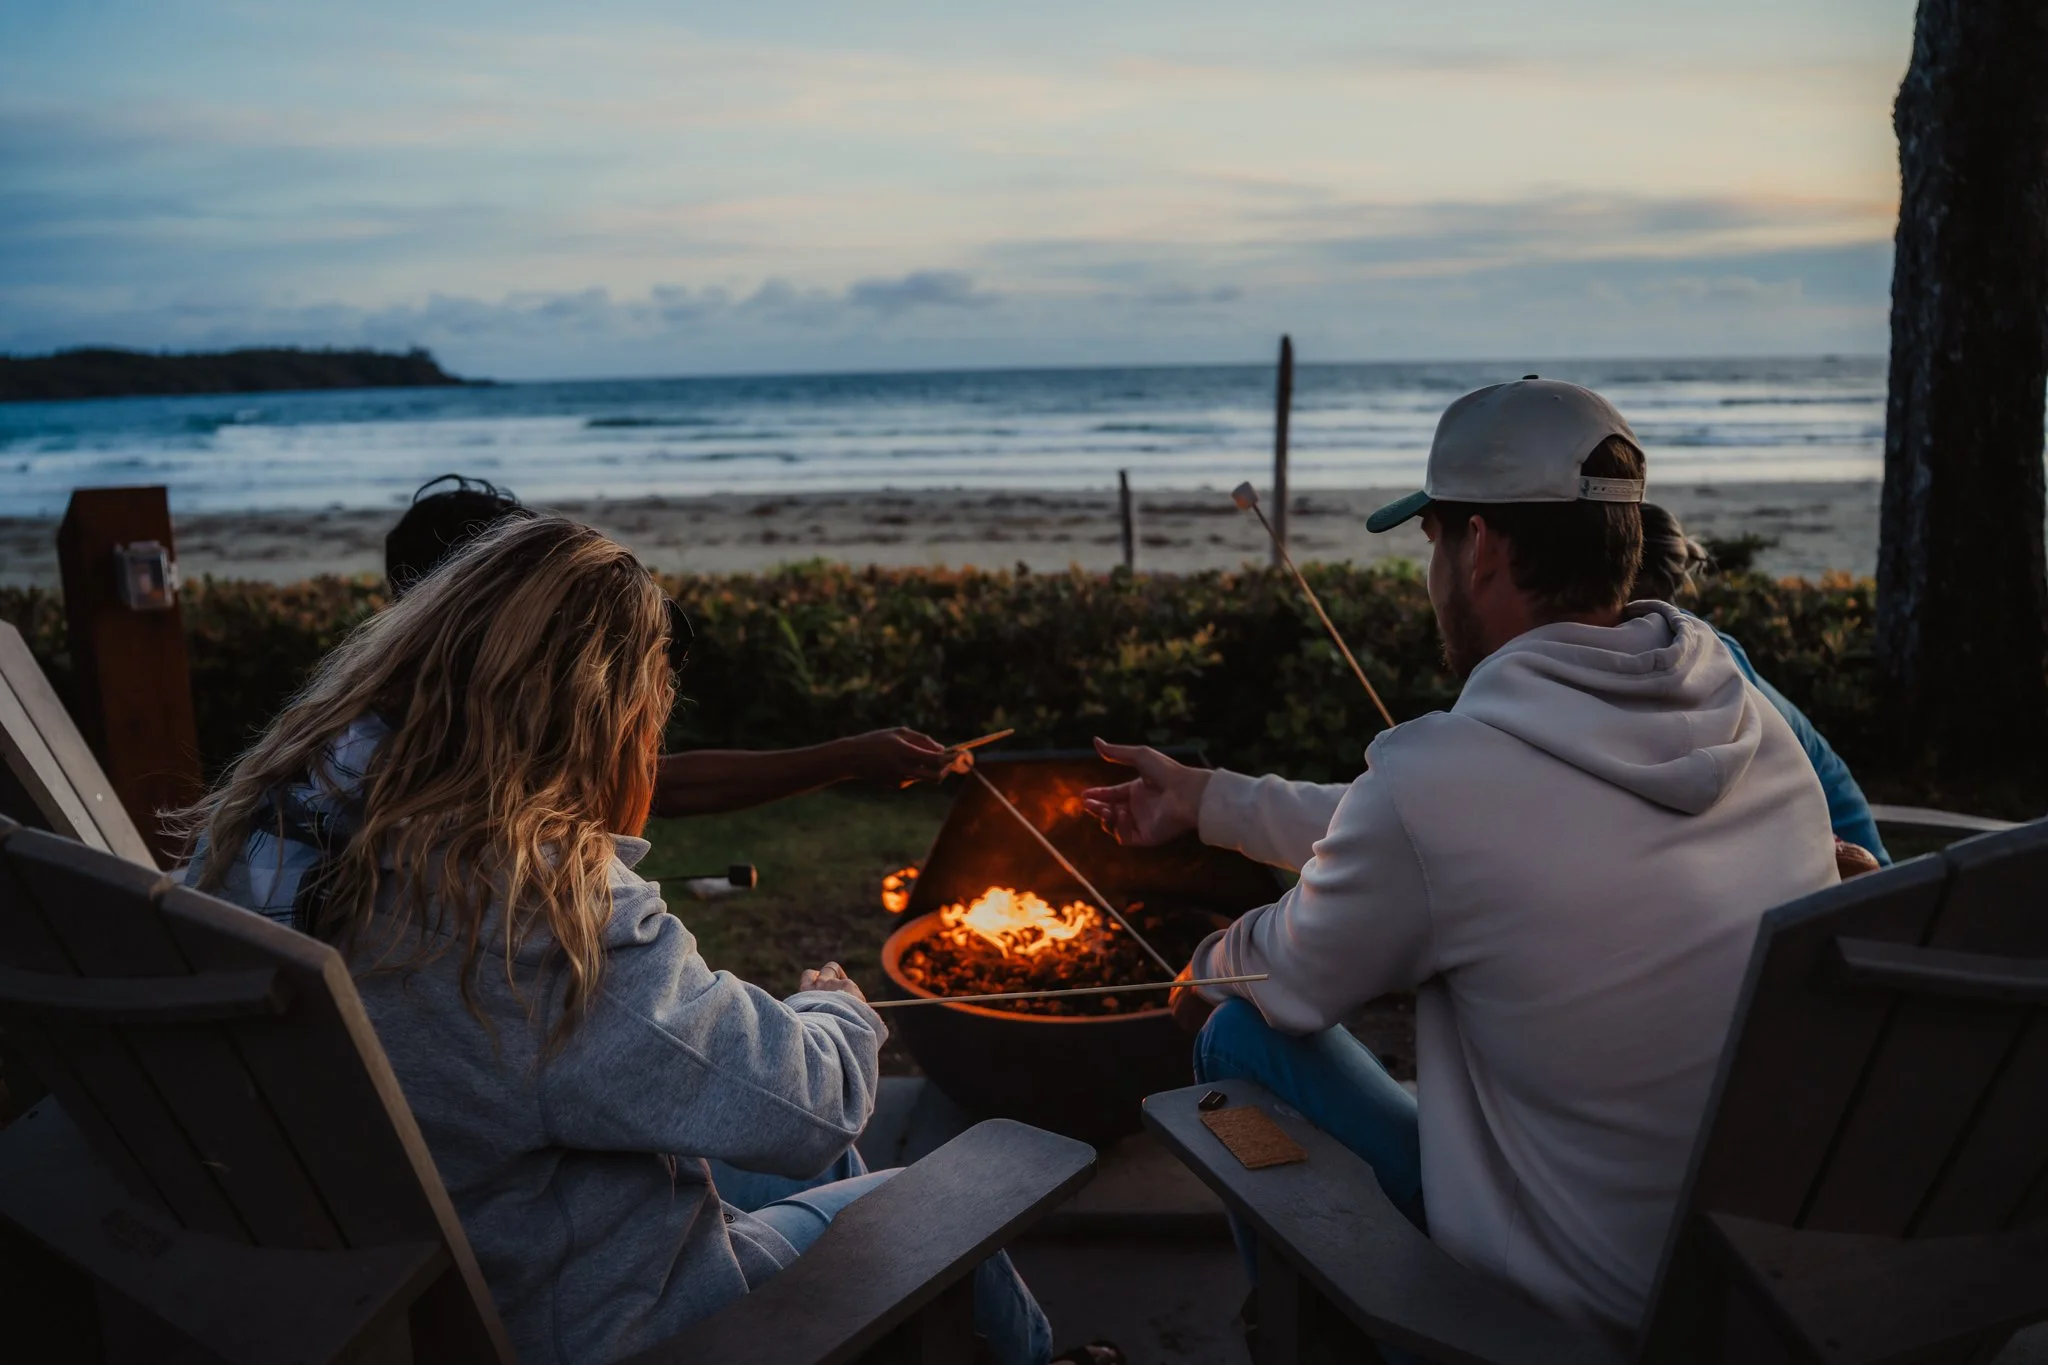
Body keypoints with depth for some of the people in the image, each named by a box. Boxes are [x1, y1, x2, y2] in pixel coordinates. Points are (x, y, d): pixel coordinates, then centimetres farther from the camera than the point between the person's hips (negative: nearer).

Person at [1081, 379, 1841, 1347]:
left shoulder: (1435, 775, -26)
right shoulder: (1753, 721, -3)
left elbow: (1291, 986, -6)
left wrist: (1204, 971, 19)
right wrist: (1207, 800, 19)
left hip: (1594, 1305, -6)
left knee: (1244, 1036, 8)